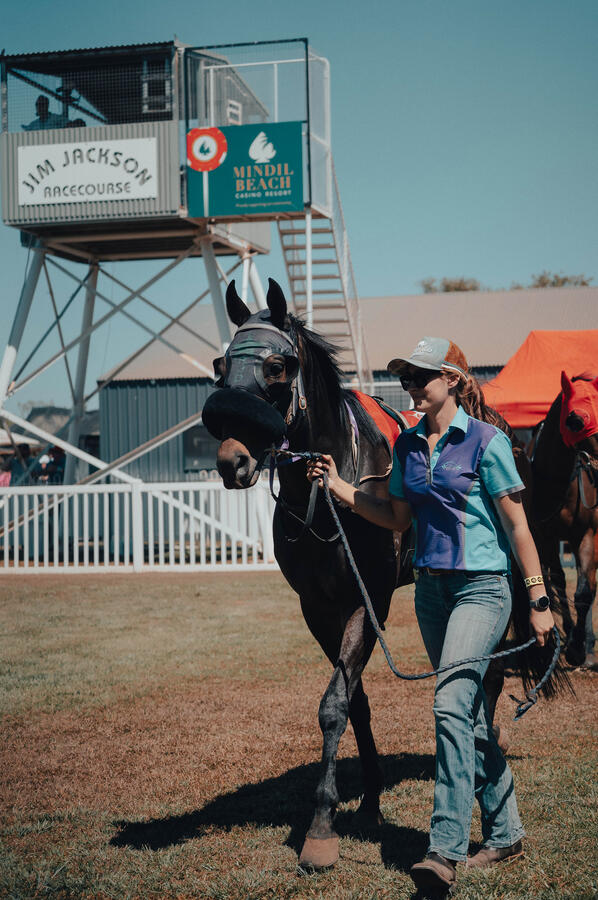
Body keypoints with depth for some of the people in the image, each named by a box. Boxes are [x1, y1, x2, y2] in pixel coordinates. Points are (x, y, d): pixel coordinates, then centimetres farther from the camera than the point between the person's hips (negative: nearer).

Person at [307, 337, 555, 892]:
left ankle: (445, 850, -20)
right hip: (431, 588, 7)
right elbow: (399, 518, 16)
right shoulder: (407, 444, 9)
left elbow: (517, 523, -8)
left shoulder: (486, 440, -10)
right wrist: (338, 486, 7)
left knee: (450, 703, -20)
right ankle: (505, 834, 26)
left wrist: (538, 600, -9)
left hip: (482, 587, -7)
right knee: (471, 715, 13)